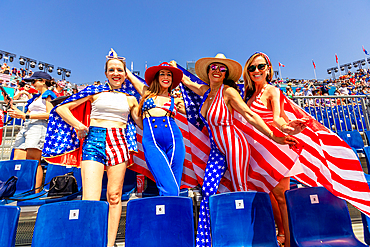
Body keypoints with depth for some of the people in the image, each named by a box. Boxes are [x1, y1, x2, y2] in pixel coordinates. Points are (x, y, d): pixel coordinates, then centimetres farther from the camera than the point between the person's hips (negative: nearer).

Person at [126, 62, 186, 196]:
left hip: (174, 140, 2)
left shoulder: (176, 100, 19)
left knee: (174, 188, 2)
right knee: (169, 189, -13)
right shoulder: (147, 92, 19)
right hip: (151, 141, -1)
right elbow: (127, 73, 31)